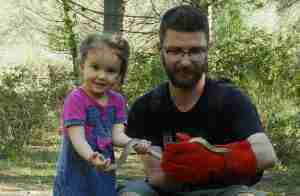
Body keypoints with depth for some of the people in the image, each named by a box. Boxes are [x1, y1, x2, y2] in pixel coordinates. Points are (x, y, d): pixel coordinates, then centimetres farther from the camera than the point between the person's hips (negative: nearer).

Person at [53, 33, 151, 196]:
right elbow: (77, 136, -23)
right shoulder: (76, 98, -14)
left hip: (104, 174, 6)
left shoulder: (117, 100, 5)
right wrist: (91, 156, -43)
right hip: (76, 174, -6)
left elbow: (117, 135, -3)